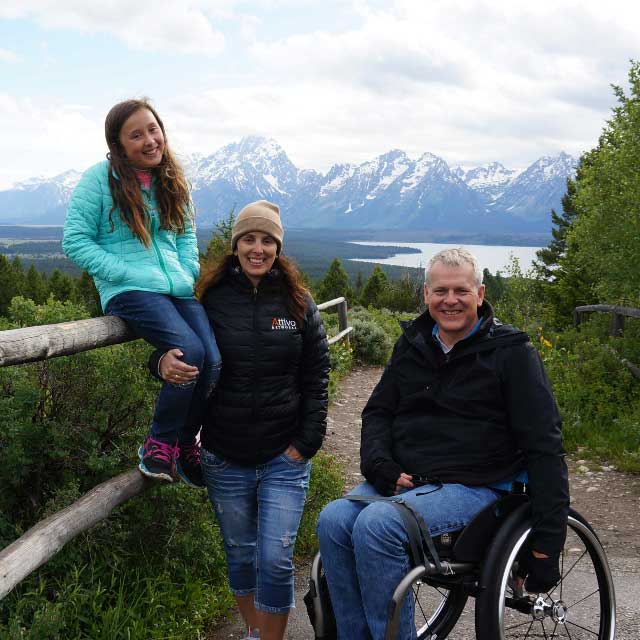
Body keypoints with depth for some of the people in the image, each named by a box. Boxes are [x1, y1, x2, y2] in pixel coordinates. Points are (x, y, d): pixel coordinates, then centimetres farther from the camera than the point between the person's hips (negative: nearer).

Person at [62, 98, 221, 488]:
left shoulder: (172, 180, 16)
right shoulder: (100, 178, -1)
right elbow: (76, 243, -4)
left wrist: (188, 275, 4)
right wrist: (132, 275, -12)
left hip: (179, 290, 5)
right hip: (129, 291, -5)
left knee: (214, 361, -16)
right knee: (189, 350, -29)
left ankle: (187, 444, 8)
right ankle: (160, 443, -8)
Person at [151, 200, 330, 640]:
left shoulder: (299, 303, -1)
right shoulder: (212, 299, -2)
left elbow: (316, 378, 1)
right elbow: (183, 351, 3)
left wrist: (306, 443, -5)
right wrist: (164, 362, -22)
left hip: (284, 457, -1)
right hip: (225, 458, 1)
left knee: (275, 560, -3)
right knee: (240, 553, 16)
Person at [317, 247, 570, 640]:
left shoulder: (512, 352, -3)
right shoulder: (412, 346, 14)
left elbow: (544, 447, -7)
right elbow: (378, 411, 18)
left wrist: (548, 543, -12)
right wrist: (382, 467, -4)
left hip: (472, 486, -5)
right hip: (400, 479, 5)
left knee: (375, 525, -30)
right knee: (333, 520, -21)